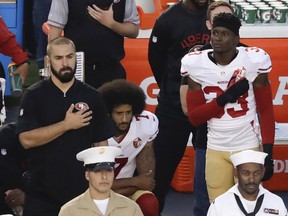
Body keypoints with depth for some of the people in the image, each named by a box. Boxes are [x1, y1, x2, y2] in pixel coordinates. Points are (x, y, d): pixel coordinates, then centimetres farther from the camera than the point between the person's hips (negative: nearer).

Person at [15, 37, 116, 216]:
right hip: (42, 194, -1)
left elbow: (101, 144, 5)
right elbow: (26, 139, -13)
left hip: (83, 191, 1)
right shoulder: (34, 95, -2)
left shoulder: (92, 97, 4)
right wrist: (66, 124, -15)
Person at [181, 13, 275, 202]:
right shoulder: (196, 65, -3)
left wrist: (268, 153, -9)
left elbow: (266, 111, -2)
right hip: (215, 150, 2)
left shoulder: (254, 60, -7)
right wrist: (225, 98, -16)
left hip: (248, 147, -1)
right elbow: (194, 117, -2)